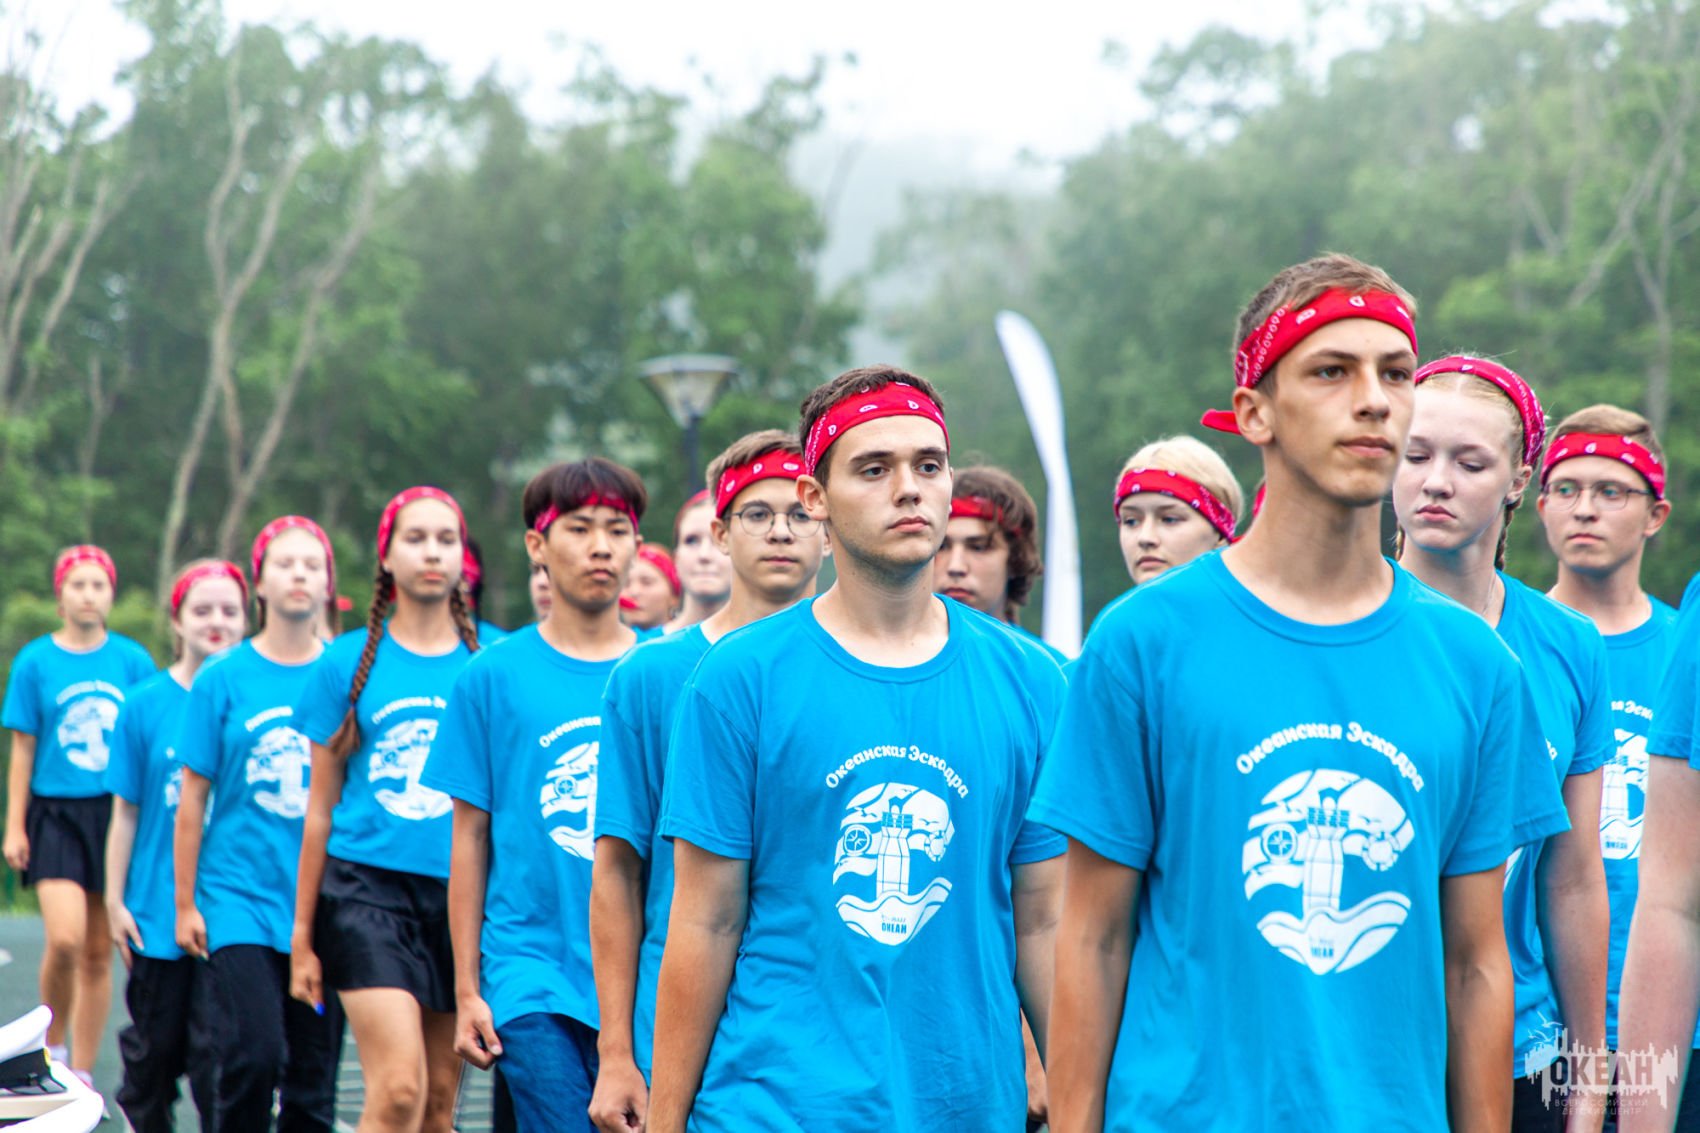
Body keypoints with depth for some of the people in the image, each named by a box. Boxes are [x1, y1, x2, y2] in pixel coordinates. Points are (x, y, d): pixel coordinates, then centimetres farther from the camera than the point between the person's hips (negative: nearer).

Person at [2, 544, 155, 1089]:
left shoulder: (132, 660, 4)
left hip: (117, 814, 2)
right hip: (56, 813, -2)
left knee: (99, 953, 5)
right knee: (65, 939, -17)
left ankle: (81, 1073, 16)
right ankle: (53, 1042, 8)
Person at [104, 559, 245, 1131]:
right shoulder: (146, 704, 1)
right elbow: (125, 812, 4)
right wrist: (115, 901, 2)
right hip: (158, 907, 1)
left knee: (217, 1050, -5)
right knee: (155, 1045, 11)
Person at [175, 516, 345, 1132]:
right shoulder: (223, 678, 3)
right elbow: (192, 799, 6)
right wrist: (185, 903, 4)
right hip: (240, 894, -2)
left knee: (314, 1072, 3)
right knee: (254, 1053, -16)